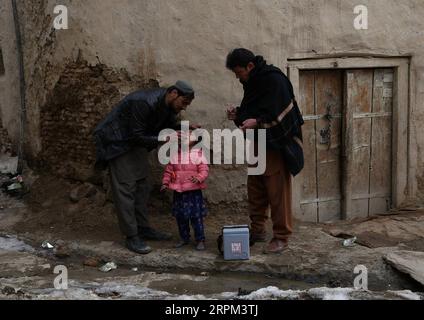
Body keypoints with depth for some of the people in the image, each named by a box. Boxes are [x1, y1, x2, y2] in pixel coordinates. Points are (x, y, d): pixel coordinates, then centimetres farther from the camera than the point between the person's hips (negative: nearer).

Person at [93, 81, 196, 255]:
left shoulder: (169, 105, -6)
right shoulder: (144, 103, -33)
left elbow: (171, 125, 8)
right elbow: (137, 137, -30)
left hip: (136, 142, 9)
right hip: (118, 142, -9)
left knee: (141, 186, 11)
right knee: (125, 188, -9)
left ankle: (143, 228, 20)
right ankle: (132, 237, -7)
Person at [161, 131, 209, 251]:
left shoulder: (197, 154, -5)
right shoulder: (174, 155, 5)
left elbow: (204, 170, -9)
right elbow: (168, 170, 13)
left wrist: (198, 178, -26)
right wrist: (165, 183, 4)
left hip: (194, 191, -4)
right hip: (178, 192, 4)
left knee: (196, 216, 0)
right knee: (180, 216, 12)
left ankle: (200, 240, 11)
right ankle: (184, 238, 27)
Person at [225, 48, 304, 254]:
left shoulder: (274, 80, -15)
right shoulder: (252, 83, 13)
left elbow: (279, 113, -21)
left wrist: (258, 122, -31)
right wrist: (238, 115, 5)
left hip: (276, 145, -9)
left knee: (278, 192, -5)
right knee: (255, 190, 13)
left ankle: (281, 238, 3)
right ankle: (257, 230, 26)